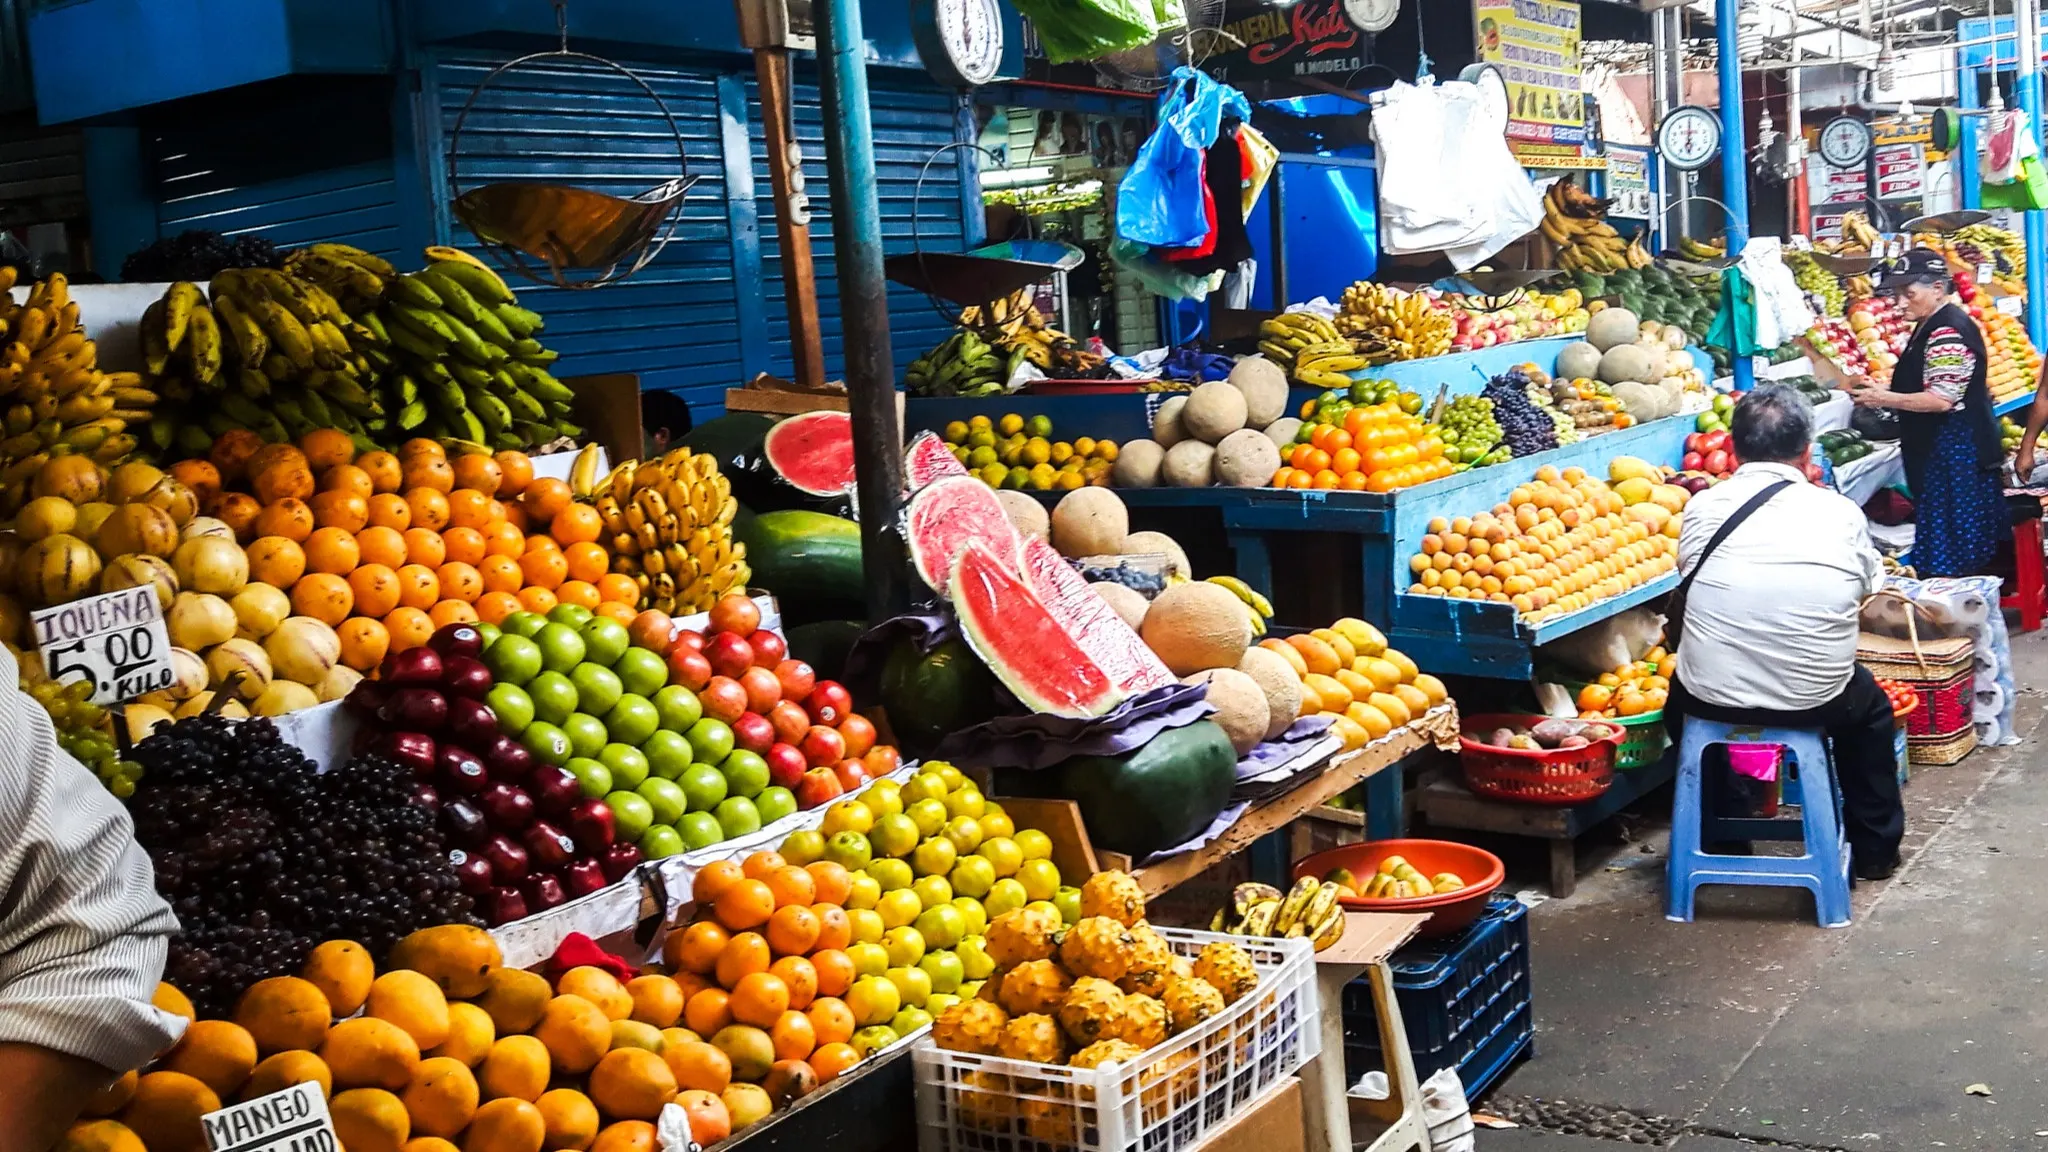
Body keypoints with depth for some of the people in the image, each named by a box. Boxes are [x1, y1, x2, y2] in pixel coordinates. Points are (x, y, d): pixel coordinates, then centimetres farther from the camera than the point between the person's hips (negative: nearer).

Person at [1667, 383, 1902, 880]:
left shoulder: (1703, 508, -6)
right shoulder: (1842, 513, -6)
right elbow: (1872, 585, 8)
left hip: (1713, 700, 1)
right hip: (1815, 701, 0)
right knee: (1869, 704, 33)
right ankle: (1874, 848, 42)